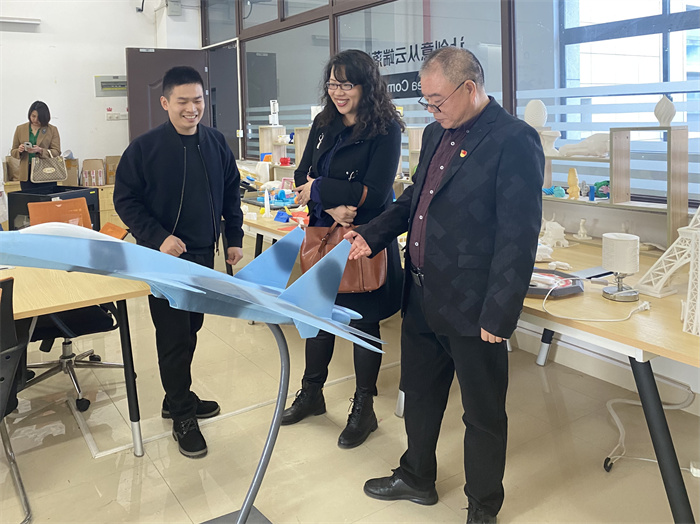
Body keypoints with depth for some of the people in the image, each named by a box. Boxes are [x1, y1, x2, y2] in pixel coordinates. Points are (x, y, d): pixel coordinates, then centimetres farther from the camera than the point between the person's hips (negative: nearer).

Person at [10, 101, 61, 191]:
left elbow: (56, 152, -3)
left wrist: (40, 150, -19)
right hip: (27, 175, 2)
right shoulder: (20, 129, 11)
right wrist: (19, 150, -10)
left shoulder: (52, 130, 4)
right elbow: (13, 152, 13)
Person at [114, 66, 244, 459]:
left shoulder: (216, 143, 2)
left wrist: (235, 239, 8)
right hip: (165, 254, -5)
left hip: (203, 252, 5)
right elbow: (126, 200, -7)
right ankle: (183, 416, 15)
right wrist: (158, 237, -19)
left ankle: (178, 396, 35)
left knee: (191, 327, 16)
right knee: (174, 335, 0)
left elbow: (231, 194, 11)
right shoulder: (145, 148, -11)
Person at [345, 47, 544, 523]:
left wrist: (499, 316, -20)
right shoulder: (437, 133, 9)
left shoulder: (514, 141, -17)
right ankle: (417, 478, 46)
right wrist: (373, 235, 8)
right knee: (419, 394, 23)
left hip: (471, 308, -8)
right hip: (421, 296, 8)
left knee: (483, 414, 12)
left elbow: (519, 237, -20)